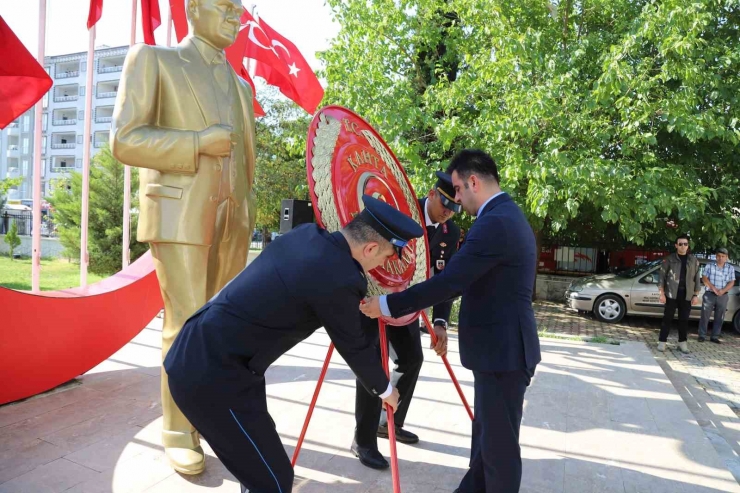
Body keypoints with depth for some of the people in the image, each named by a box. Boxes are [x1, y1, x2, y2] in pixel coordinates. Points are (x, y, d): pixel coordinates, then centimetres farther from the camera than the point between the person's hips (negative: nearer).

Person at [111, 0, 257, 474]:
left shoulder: (240, 85, 21)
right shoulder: (152, 58, 5)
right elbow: (124, 140, -6)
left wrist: (247, 215, 11)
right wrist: (199, 143, -15)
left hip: (232, 220, 6)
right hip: (180, 215, -5)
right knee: (187, 326, -6)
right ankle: (179, 431, 9)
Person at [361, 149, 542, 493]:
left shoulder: (494, 223, -22)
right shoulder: (508, 215, 12)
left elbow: (448, 282, -26)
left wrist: (388, 305, -19)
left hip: (503, 351, -10)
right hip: (501, 347, 10)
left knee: (499, 441, 6)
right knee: (486, 434, 22)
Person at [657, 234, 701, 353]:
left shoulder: (693, 260, 7)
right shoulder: (669, 259, -1)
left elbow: (697, 278, 9)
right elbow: (661, 276, -2)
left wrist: (696, 295, 4)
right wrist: (662, 294, -7)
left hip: (687, 295, 2)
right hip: (671, 294, -2)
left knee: (684, 320, 8)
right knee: (667, 318, 1)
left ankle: (682, 342, 18)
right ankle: (662, 341, 6)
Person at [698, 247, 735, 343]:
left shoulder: (730, 268, 6)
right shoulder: (709, 266, 2)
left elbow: (731, 282, 1)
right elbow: (704, 278, -4)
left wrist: (723, 290, -16)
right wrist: (713, 288, -17)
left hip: (723, 296, 2)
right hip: (709, 295, -2)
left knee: (719, 318, 5)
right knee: (705, 316, -2)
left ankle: (714, 337, 14)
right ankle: (702, 335, 5)